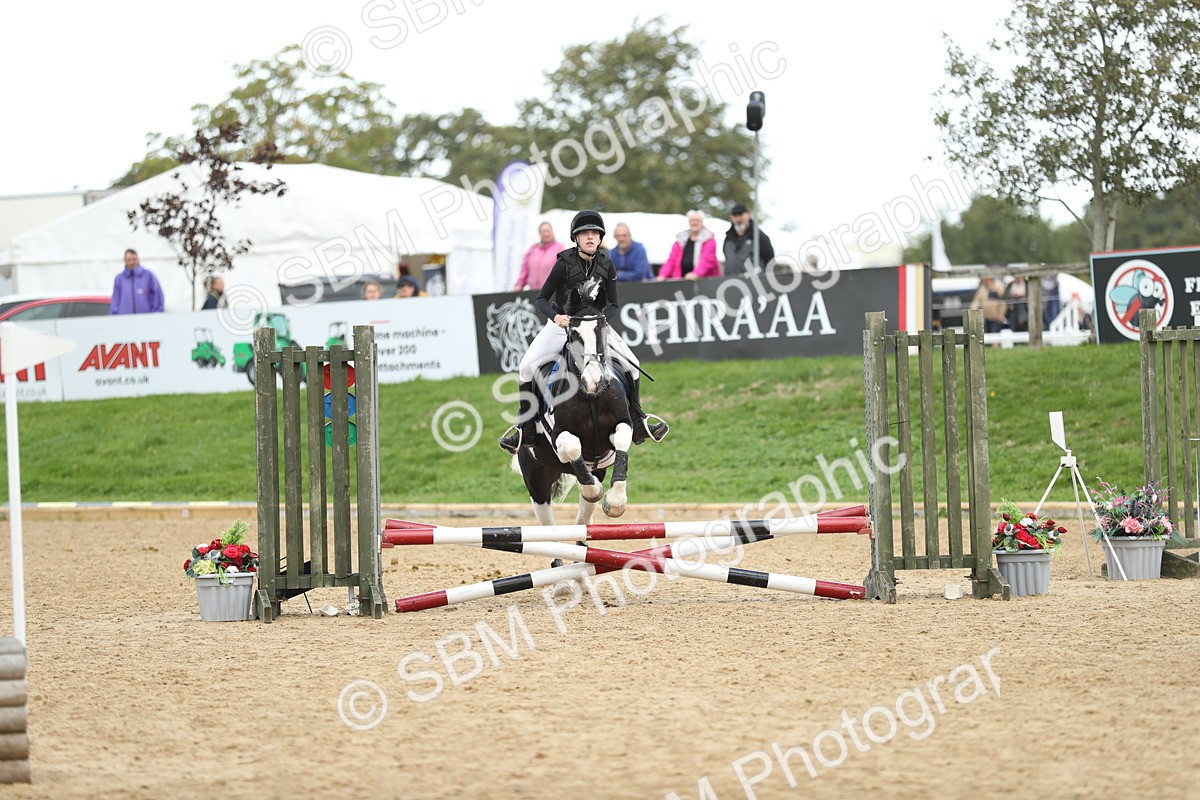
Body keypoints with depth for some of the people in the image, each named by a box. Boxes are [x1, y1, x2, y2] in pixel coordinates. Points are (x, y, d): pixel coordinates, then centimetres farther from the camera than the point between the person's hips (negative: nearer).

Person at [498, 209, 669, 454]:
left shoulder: (606, 265, -4)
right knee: (527, 367, -20)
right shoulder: (565, 263, -12)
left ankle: (637, 424, 3)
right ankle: (525, 430, -12)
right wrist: (555, 316, -31)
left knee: (631, 364, -10)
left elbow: (613, 306, 0)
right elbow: (541, 299, -10)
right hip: (562, 324, -3)